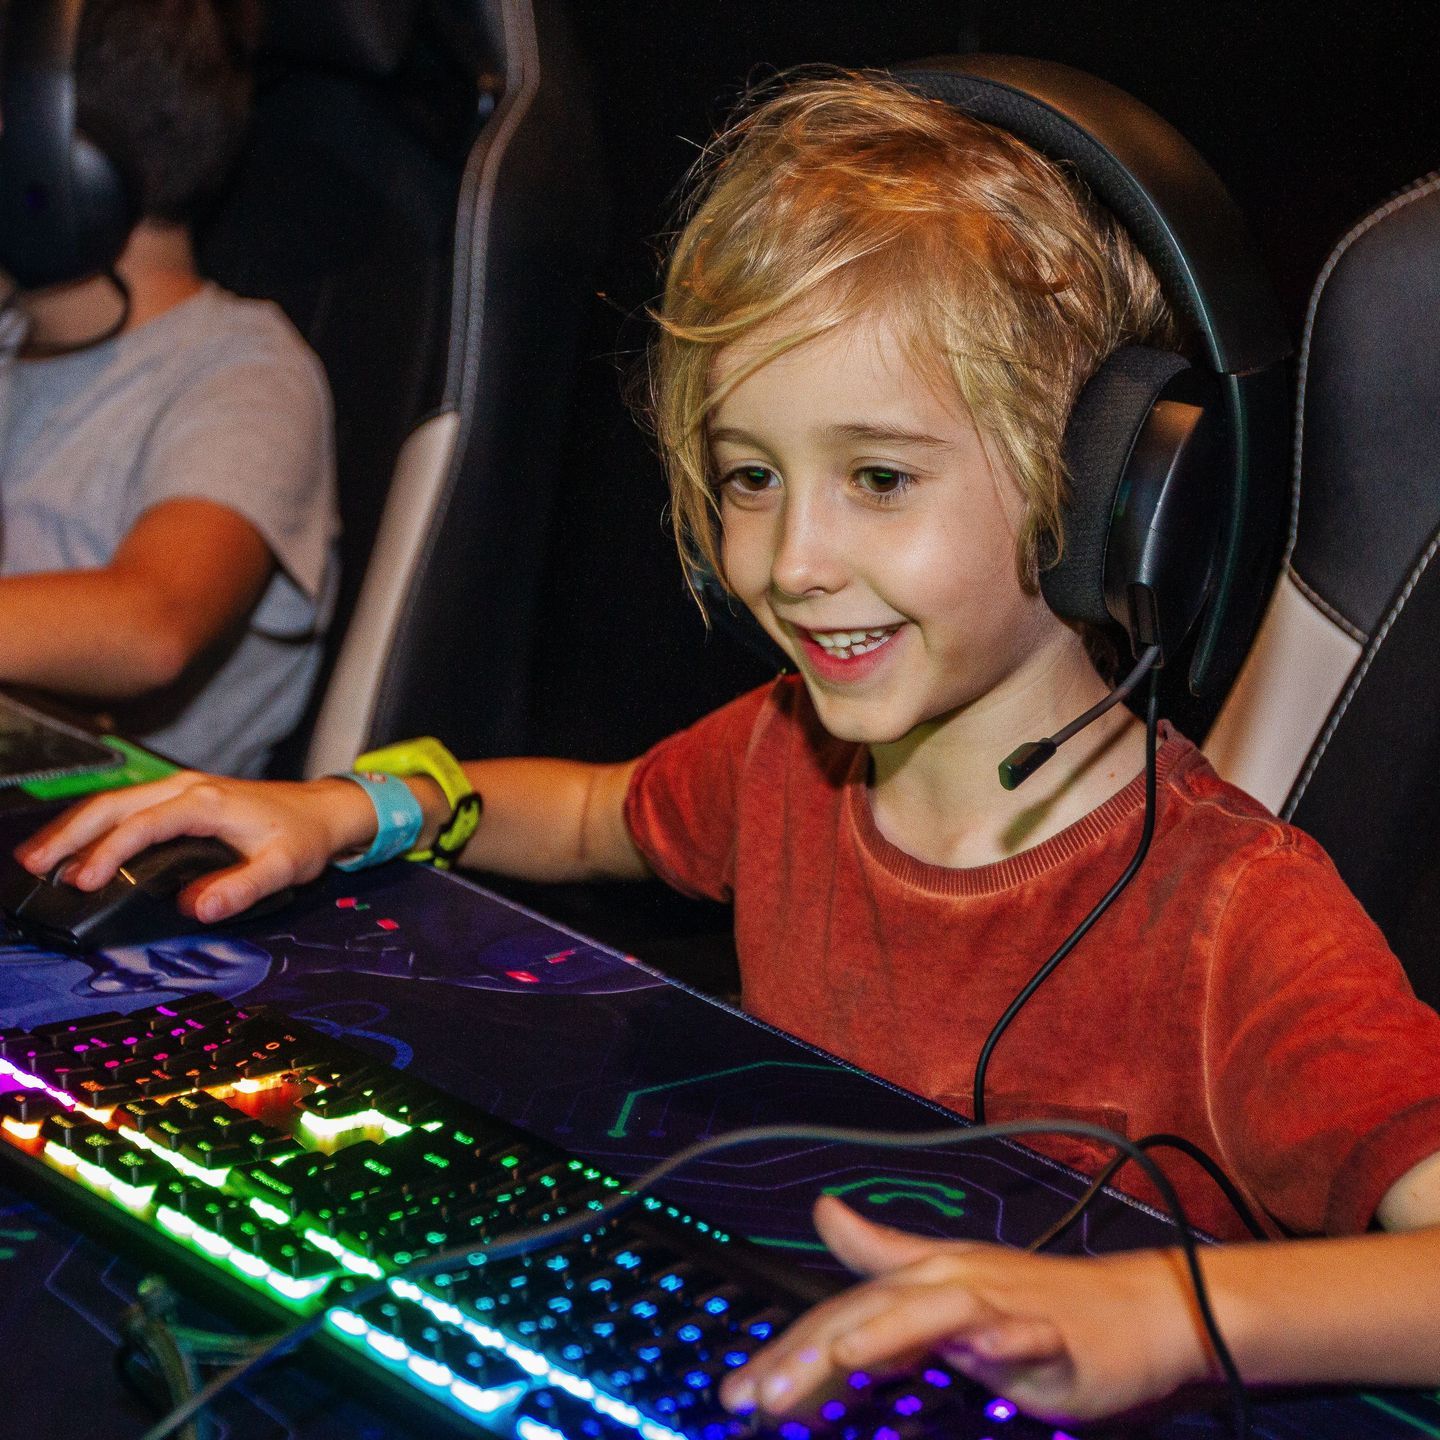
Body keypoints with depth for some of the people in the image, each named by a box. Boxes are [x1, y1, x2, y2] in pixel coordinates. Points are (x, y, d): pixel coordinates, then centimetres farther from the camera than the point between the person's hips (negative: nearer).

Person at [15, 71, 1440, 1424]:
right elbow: (602, 816, 22)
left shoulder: (1230, 926, -20)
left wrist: (1161, 1304, -48)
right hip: (740, 1371, 5)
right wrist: (351, 808, 6)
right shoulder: (784, 752, 1)